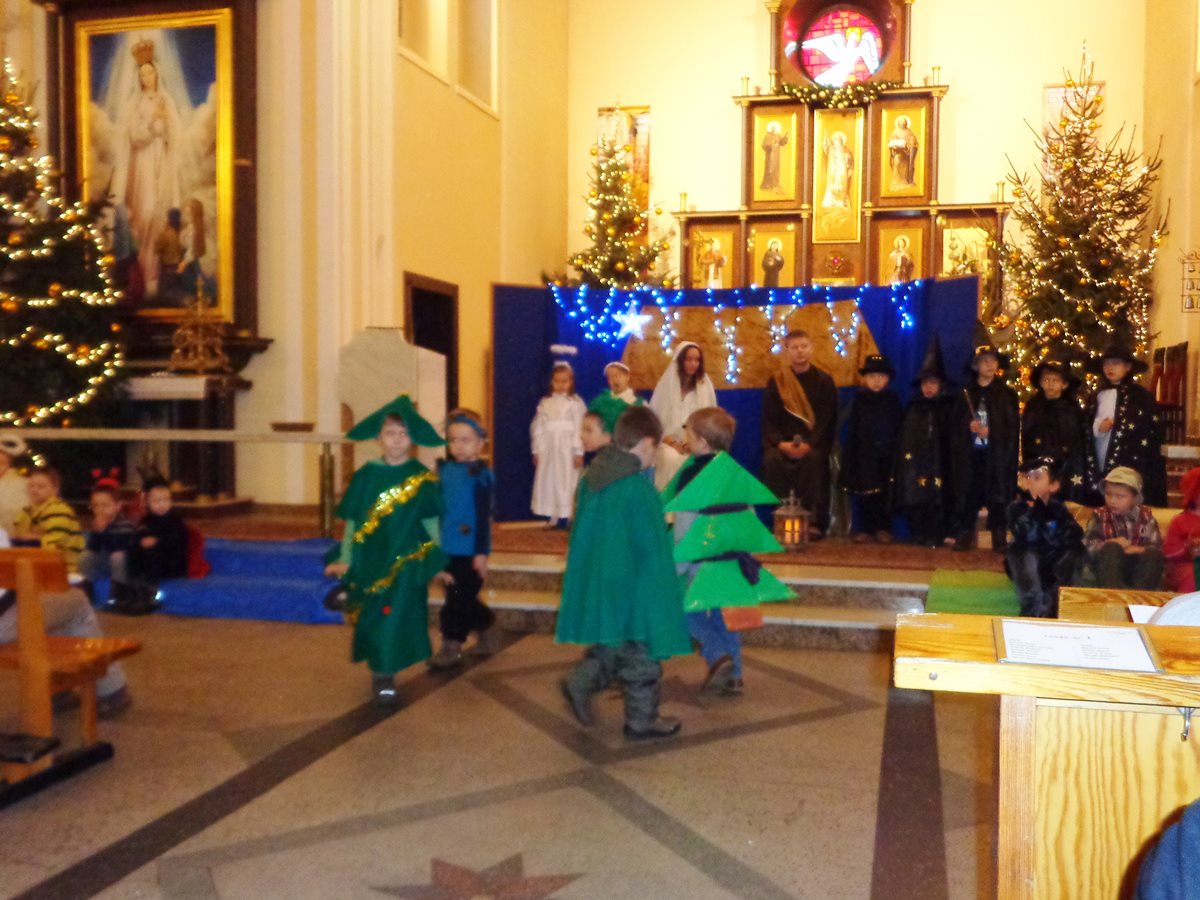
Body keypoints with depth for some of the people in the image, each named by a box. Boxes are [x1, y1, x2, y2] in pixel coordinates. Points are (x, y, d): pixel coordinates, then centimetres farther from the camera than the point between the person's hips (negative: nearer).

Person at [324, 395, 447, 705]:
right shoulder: (366, 475, -1)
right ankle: (381, 674, 22)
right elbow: (352, 521, 3)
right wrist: (345, 559, 1)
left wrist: (437, 563, 0)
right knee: (372, 618, 7)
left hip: (407, 562, -1)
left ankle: (384, 674, 11)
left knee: (396, 617, -2)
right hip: (370, 561, 2)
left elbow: (431, 523, 1)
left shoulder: (423, 479, -4)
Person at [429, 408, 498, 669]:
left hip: (470, 550, -6)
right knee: (464, 599, 16)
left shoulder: (480, 474, -12)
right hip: (447, 549, 7)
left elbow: (484, 516, -12)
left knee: (459, 600, 0)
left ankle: (451, 647, 10)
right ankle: (488, 629, 35)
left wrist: (482, 552, -13)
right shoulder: (444, 469, 7)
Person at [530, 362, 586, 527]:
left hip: (567, 449, -4)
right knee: (548, 481, 6)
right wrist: (536, 450, 5)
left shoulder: (575, 402, -5)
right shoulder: (545, 402, 7)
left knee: (567, 481, -1)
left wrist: (579, 452, -10)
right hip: (548, 449, 4)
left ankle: (566, 516, 5)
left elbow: (580, 428, -7)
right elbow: (538, 427, 8)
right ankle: (552, 516, 13)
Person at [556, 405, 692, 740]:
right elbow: (651, 546, -17)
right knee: (641, 654, 8)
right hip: (635, 587, -7)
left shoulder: (591, 477, 3)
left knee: (613, 646, 24)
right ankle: (642, 720, 20)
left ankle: (580, 683, 15)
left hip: (597, 581, 8)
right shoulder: (638, 487, -22)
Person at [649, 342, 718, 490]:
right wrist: (671, 442, -13)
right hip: (669, 443, -1)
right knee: (671, 458, -34)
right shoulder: (666, 384, 5)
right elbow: (654, 419, 2)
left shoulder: (705, 386, 9)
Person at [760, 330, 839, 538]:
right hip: (783, 441, 1)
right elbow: (769, 421, 2)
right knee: (772, 460, -32)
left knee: (813, 459, -35)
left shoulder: (824, 381, 5)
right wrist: (781, 444, -19)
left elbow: (828, 419, -2)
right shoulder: (776, 382, 7)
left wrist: (809, 444, -20)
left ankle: (815, 522, -29)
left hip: (814, 441, -1)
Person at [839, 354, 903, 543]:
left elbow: (900, 429, 6)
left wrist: (897, 452, -1)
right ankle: (865, 529, 9)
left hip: (886, 456, 1)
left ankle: (883, 528, 12)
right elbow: (851, 431, 2)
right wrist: (850, 456, -2)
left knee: (885, 494, 3)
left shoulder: (893, 400, 4)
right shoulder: (858, 401, 2)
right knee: (865, 494, 1)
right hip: (864, 456, -1)